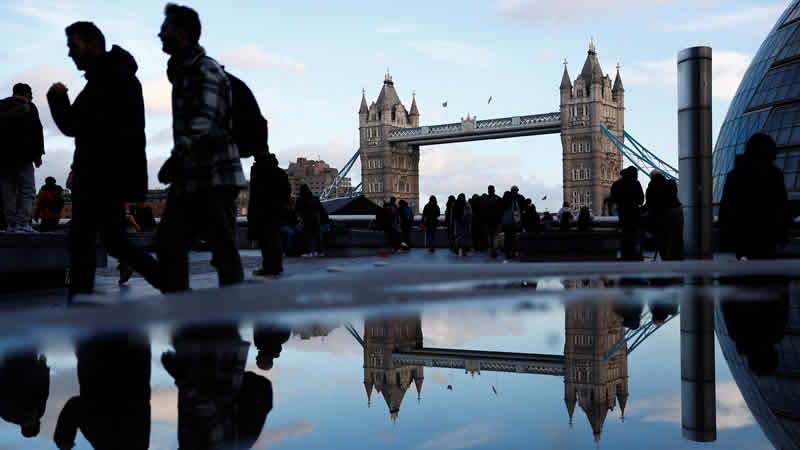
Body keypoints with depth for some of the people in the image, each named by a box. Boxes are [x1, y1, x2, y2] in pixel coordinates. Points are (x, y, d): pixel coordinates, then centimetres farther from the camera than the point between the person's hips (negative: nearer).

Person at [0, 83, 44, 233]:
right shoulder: (29, 107, 3)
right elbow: (37, 132, -4)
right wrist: (38, 154, 0)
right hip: (22, 155, -5)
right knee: (27, 190, -3)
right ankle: (22, 223, -17)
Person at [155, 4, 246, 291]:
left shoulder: (207, 71, -9)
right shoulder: (181, 71, 19)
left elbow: (205, 122, -24)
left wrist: (178, 155, -37)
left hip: (216, 178, -9)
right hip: (188, 179, 9)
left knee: (224, 250, -6)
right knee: (168, 243, 6)